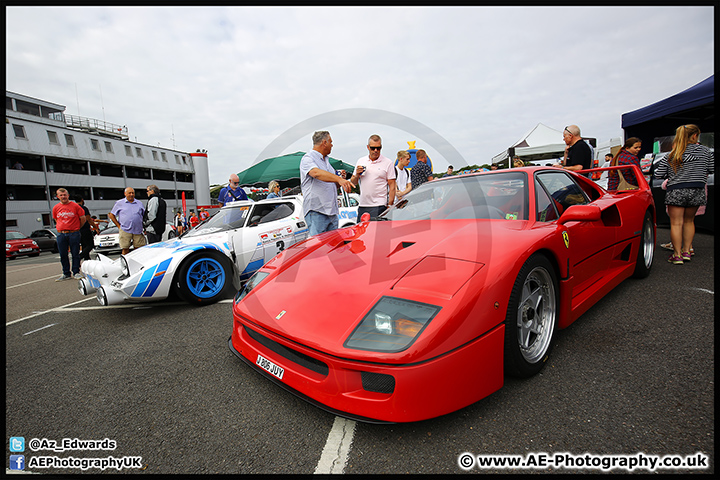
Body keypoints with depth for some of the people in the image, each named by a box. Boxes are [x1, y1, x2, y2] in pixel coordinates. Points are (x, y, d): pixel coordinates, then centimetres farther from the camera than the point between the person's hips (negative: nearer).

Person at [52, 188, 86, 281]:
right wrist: (62, 228, 16)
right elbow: (56, 220, 22)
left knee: (75, 254, 0)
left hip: (74, 234, -3)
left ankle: (76, 272, 10)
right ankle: (66, 274, 15)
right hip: (61, 234, 3)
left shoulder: (75, 206, -2)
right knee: (63, 255, 6)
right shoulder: (56, 208, 8)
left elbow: (83, 218, 3)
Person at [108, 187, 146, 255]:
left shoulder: (139, 203, 16)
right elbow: (111, 215, 12)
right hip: (125, 231, -2)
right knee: (125, 250, -2)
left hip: (138, 231, 2)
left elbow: (145, 215, 19)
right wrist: (119, 226, 2)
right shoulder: (119, 203, 9)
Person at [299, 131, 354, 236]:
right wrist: (339, 179, -39)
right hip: (316, 212, -8)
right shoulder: (307, 158, -5)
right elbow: (316, 173, -27)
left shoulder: (326, 161, 23)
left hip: (332, 211, 8)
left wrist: (340, 180, 8)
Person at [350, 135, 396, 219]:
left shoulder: (388, 163, 1)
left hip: (379, 206, -4)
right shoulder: (360, 161, 13)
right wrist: (357, 175, -5)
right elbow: (353, 183, 18)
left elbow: (392, 186, -2)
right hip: (362, 205, 5)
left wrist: (390, 206, -9)